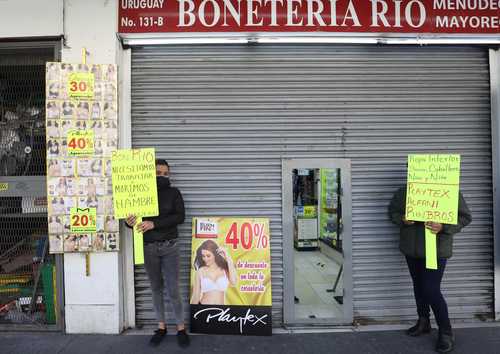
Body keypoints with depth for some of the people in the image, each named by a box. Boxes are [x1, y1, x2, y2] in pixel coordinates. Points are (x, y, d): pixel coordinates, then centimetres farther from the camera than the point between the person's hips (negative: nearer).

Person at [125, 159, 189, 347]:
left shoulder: (173, 192, 0)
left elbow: (180, 217, -10)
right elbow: (134, 216, 6)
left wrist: (154, 224, -20)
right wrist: (130, 222, -19)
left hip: (169, 247, -2)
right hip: (149, 248, 2)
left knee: (173, 290, -1)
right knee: (156, 288, 13)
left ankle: (181, 328, 15)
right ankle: (161, 327, 27)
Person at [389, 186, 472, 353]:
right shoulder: (404, 191, 1)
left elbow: (465, 217, -6)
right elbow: (393, 211, 10)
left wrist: (443, 227, -23)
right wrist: (402, 219, -13)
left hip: (436, 250, -5)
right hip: (411, 248, 5)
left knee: (431, 290, -8)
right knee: (418, 286, 18)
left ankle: (446, 332, 13)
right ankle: (423, 322, 37)